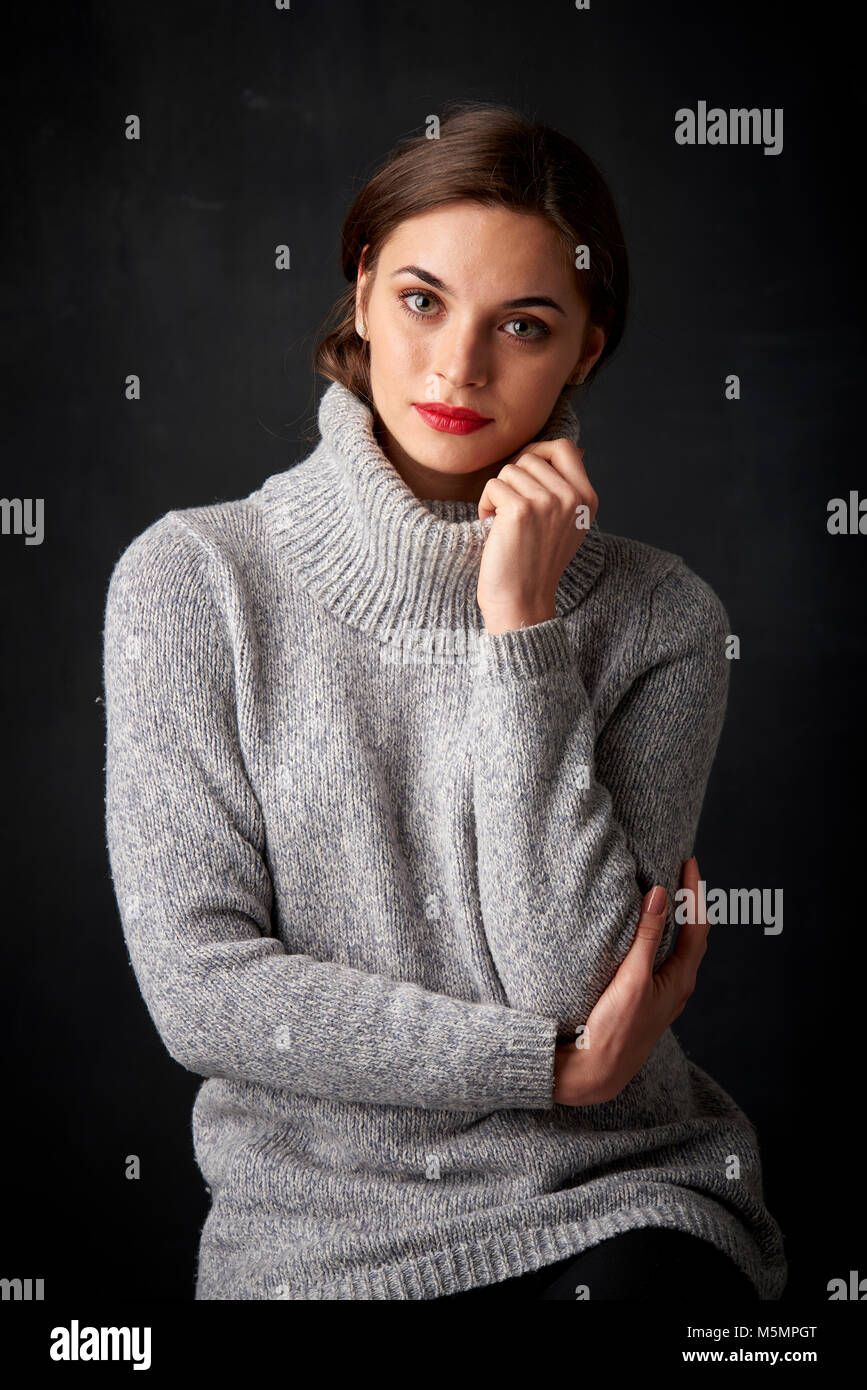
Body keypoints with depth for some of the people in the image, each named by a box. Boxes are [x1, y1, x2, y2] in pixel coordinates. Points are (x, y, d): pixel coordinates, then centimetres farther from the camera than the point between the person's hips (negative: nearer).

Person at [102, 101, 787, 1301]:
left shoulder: (658, 615, -3)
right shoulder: (194, 580, -5)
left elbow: (572, 982, -13)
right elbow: (201, 989, -11)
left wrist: (523, 627, -16)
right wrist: (556, 1067, -12)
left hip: (613, 1200, 1)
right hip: (317, 1220, 0)